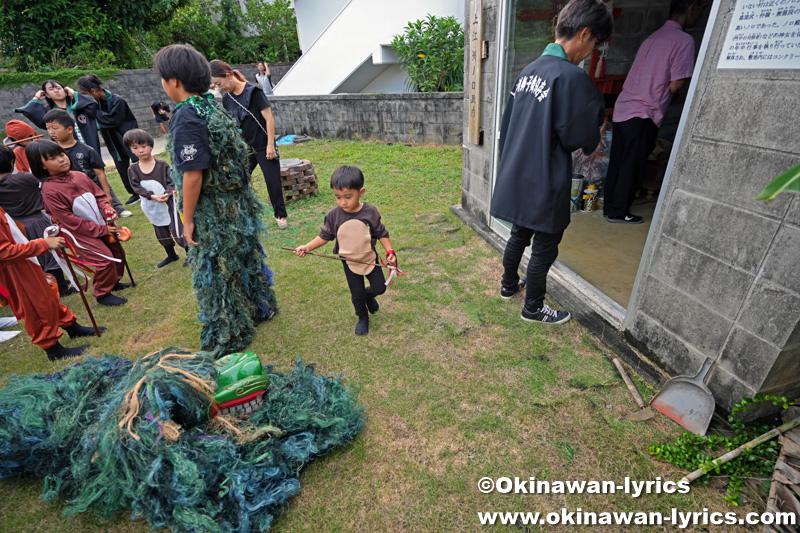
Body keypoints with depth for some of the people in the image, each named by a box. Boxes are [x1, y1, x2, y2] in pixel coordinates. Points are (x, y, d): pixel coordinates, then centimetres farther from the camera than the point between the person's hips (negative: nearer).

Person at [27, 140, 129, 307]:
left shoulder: (79, 176, -1)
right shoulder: (49, 191, -19)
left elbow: (99, 194, 8)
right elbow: (70, 220, -19)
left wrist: (108, 209, -14)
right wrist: (101, 230, -19)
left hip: (101, 225, 7)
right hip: (80, 233, -7)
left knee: (117, 251, 14)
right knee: (105, 259, -14)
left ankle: (114, 282, 38)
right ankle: (102, 294, 7)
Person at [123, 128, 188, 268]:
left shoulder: (162, 165, -9)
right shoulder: (132, 170, -1)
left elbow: (171, 182, -9)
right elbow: (137, 187, -8)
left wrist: (167, 194, -27)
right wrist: (153, 196, -23)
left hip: (168, 203, -4)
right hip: (151, 207, 4)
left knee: (177, 228, -3)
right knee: (161, 233, 16)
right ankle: (171, 255, 33)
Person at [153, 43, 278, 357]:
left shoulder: (186, 117, -20)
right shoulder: (213, 107, 6)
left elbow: (193, 175, -23)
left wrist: (188, 219, -14)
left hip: (213, 210, -8)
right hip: (237, 200, 9)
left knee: (217, 272, 6)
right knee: (245, 257, 22)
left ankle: (228, 338, 23)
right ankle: (260, 307, 42)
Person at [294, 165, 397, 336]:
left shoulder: (371, 212, -19)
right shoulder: (333, 215, -16)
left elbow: (381, 234, -8)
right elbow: (325, 236, -4)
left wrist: (390, 252, -16)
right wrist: (308, 247, -14)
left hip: (370, 259, 0)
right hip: (349, 262, 0)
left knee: (380, 287, 10)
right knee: (357, 294, 14)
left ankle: (369, 295, 47)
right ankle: (362, 317, 42)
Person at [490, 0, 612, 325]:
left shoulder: (529, 70, 8)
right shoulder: (571, 76, -18)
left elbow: (507, 125, 14)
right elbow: (581, 137, -13)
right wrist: (595, 138, 9)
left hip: (516, 178, 8)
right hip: (545, 185, -8)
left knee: (519, 234, 24)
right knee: (544, 249, 7)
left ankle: (509, 285, 42)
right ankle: (533, 309, 24)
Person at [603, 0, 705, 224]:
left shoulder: (655, 36, 17)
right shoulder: (683, 40, -8)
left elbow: (650, 77, 18)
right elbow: (676, 85, -11)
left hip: (623, 107, 7)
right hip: (643, 114, -7)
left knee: (617, 163, 11)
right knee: (632, 167, 2)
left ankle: (609, 207, 19)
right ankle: (619, 212, 10)